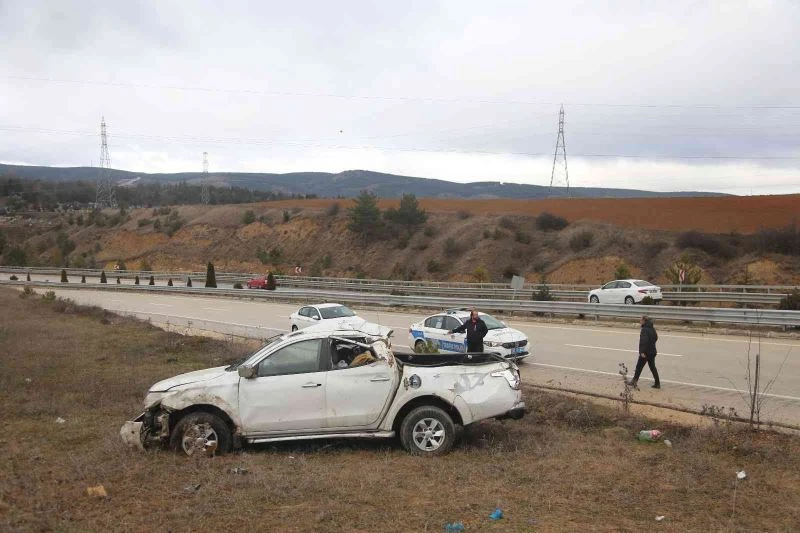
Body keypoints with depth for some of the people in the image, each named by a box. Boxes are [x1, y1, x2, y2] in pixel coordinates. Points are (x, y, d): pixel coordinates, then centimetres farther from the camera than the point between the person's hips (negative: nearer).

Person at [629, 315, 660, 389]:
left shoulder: (644, 330, -18)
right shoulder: (652, 329, 9)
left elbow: (644, 341, -24)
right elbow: (656, 338, 21)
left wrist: (642, 352, -25)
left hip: (645, 352, -8)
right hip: (652, 351, 8)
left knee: (639, 367, 3)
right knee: (652, 367, 13)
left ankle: (634, 381, 9)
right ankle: (657, 383, 13)